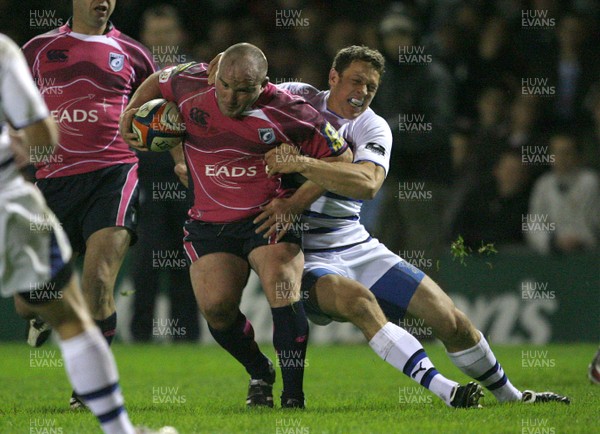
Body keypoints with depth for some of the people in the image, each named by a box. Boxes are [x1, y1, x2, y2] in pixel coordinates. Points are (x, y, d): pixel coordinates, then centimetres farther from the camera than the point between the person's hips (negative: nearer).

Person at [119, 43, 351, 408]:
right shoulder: (191, 83, -7)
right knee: (216, 306, -12)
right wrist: (129, 114, 5)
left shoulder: (288, 114, -17)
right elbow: (156, 82, 18)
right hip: (209, 223, 3)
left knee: (283, 291, -24)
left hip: (268, 217, -3)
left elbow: (339, 158, -9)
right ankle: (259, 374, 17)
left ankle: (293, 394, -15)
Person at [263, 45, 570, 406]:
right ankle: (443, 390, -41)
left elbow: (367, 184, -19)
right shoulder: (298, 99, 1)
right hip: (304, 256, -4)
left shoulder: (373, 127, 1)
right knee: (356, 298, -36)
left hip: (357, 247, 4)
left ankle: (510, 395, 19)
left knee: (447, 317, -3)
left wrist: (301, 164, -31)